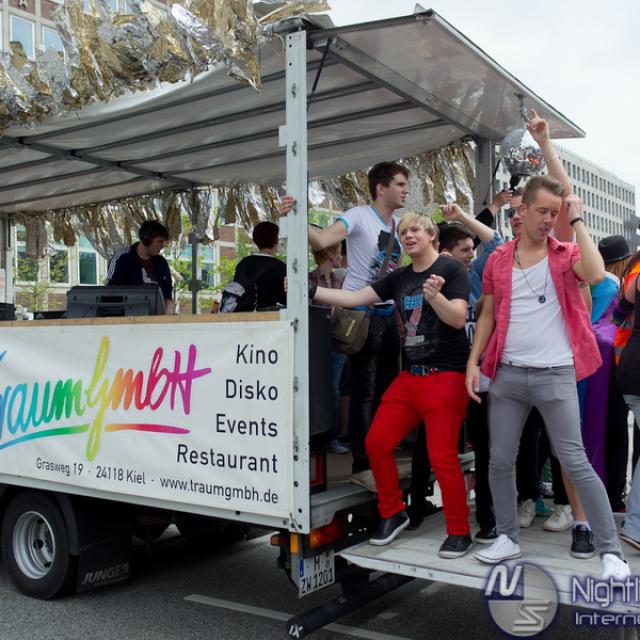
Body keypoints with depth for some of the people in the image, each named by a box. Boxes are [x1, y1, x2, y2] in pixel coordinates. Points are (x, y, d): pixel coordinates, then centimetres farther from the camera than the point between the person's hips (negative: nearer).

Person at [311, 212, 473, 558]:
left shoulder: (451, 269, -5)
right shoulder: (400, 277, 12)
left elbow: (458, 318, -13)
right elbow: (354, 298, 9)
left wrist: (435, 297, -32)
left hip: (445, 376, -6)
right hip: (409, 375, 7)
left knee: (442, 456, -7)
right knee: (377, 442, 4)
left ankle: (459, 532, 11)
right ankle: (392, 513, 24)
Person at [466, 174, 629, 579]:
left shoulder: (566, 254, 0)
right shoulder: (498, 260, 8)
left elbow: (597, 274, -23)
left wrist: (578, 221, -13)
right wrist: (473, 362, 4)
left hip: (555, 375, -3)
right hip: (507, 375, 4)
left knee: (576, 464, -2)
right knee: (500, 461, 9)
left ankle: (612, 551, 9)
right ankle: (508, 538, 26)